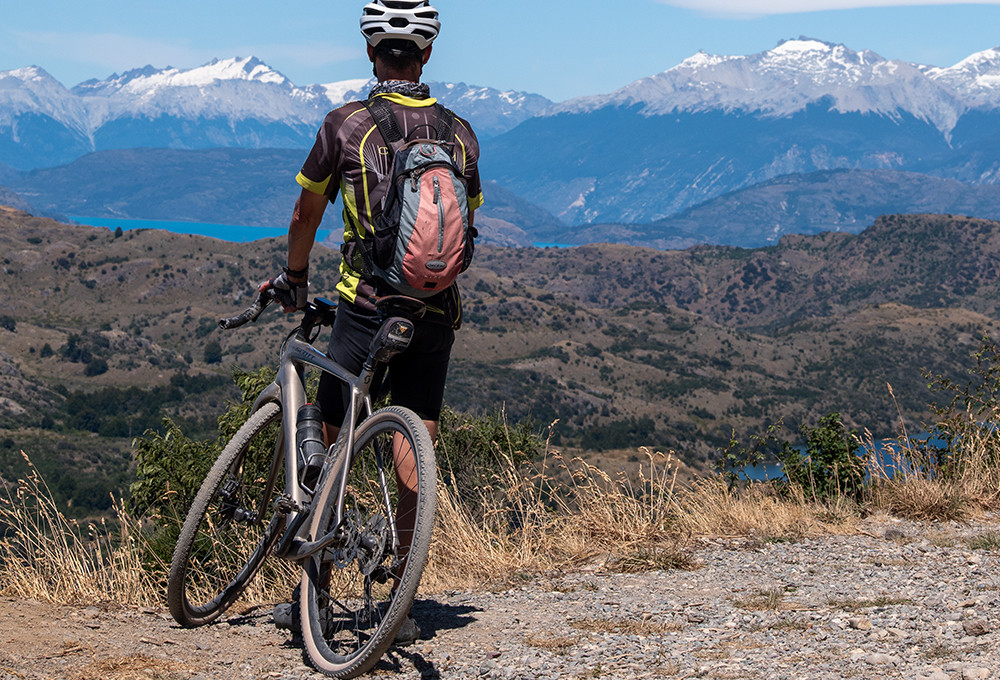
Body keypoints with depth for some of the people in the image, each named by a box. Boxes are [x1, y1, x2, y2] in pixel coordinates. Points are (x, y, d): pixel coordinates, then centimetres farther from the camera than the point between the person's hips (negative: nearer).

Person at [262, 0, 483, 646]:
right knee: (414, 458, 7)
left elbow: (307, 214, 8)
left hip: (365, 308, -3)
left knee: (329, 443, 10)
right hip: (437, 314, 3)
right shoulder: (460, 133, 6)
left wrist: (294, 280, 25)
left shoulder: (346, 124, -3)